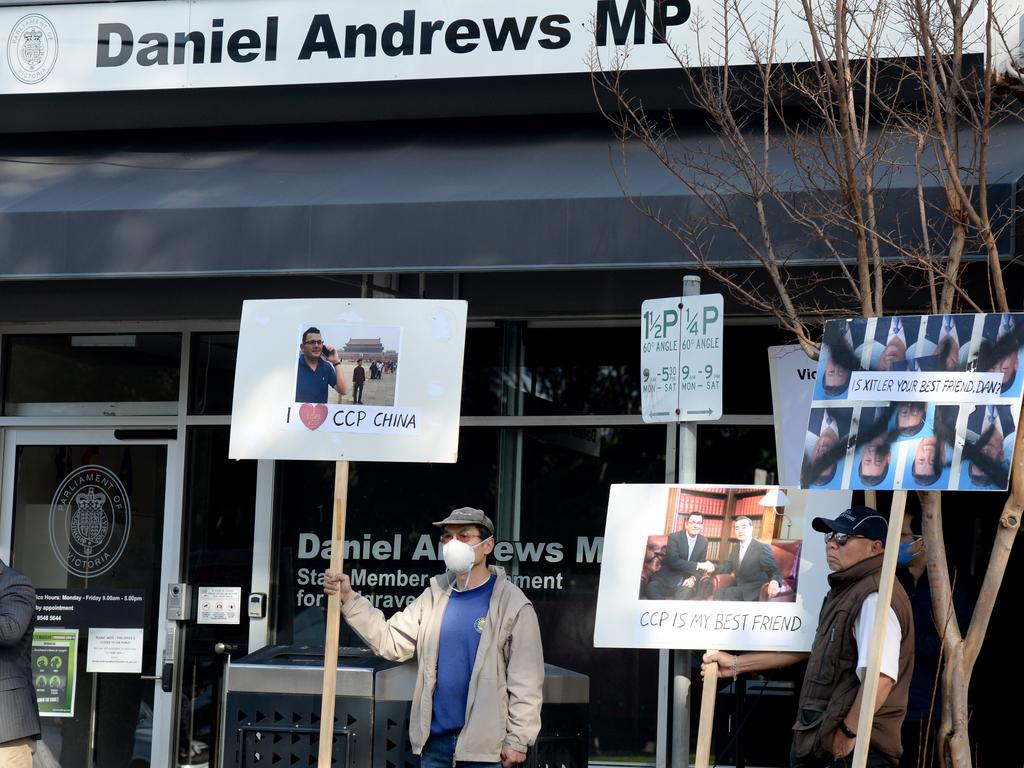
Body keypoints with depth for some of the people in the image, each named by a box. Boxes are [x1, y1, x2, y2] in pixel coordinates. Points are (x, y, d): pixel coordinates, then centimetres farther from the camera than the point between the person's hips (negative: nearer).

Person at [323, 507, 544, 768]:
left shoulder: (512, 603, -7)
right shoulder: (434, 596, 10)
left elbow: (526, 680, -9)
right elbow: (391, 640, 5)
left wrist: (518, 739, -13)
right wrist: (349, 600, -5)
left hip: (484, 745, -5)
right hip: (435, 739, 5)